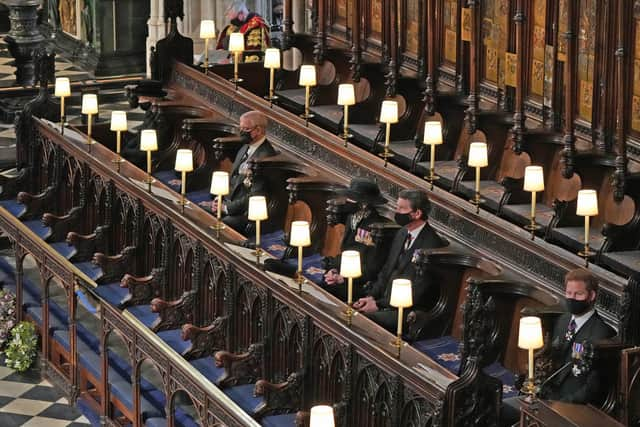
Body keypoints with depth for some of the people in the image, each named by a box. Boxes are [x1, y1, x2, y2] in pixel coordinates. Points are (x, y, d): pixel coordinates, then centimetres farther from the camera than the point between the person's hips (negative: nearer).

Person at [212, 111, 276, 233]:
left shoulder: (267, 156, -16)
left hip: (246, 213, -9)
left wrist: (227, 208, -16)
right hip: (229, 203, 9)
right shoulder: (245, 148, 15)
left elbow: (255, 196, -19)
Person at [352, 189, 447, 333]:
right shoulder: (402, 234, 11)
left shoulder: (431, 244, -16)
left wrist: (379, 304, -17)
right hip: (385, 302, 8)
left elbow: (417, 291, -18)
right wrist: (371, 296, 0)